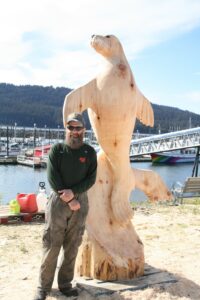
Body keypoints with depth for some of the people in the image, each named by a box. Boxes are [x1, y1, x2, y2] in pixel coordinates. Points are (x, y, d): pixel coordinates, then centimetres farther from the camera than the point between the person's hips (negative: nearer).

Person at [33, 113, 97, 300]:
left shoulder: (89, 152, 5)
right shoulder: (56, 149, 1)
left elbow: (91, 179, -1)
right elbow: (52, 178, -6)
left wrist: (73, 192, -16)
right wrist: (68, 200, -12)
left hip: (80, 202, 2)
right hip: (58, 201, -1)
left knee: (72, 247, 6)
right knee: (51, 245, 0)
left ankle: (65, 283, 20)